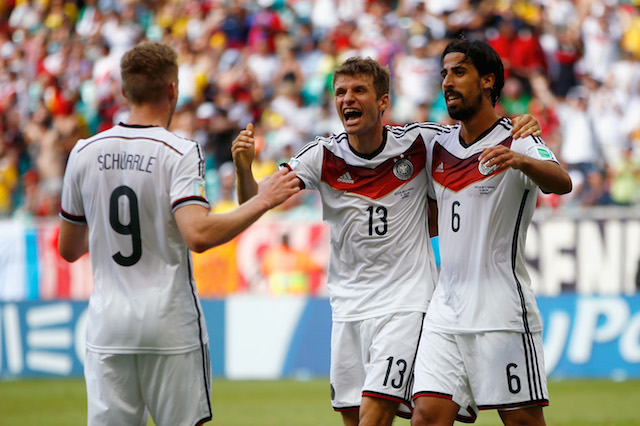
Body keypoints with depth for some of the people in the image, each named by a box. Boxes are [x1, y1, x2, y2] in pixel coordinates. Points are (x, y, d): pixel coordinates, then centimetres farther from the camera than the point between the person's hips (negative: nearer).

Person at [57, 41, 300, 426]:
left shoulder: (84, 154, 4)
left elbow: (69, 249, 13)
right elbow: (199, 234, -23)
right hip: (171, 326, -4)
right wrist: (263, 201, -13)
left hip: (108, 325, 4)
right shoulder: (179, 153, -10)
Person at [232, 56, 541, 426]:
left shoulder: (419, 142, -6)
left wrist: (519, 129, -13)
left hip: (405, 301, -3)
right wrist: (245, 167, -27)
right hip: (348, 306, 4)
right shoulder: (323, 156, -3)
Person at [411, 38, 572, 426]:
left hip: (502, 311, -6)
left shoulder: (518, 143, -5)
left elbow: (562, 183, -28)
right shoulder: (438, 148, 14)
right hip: (446, 307, 6)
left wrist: (520, 160, -45)